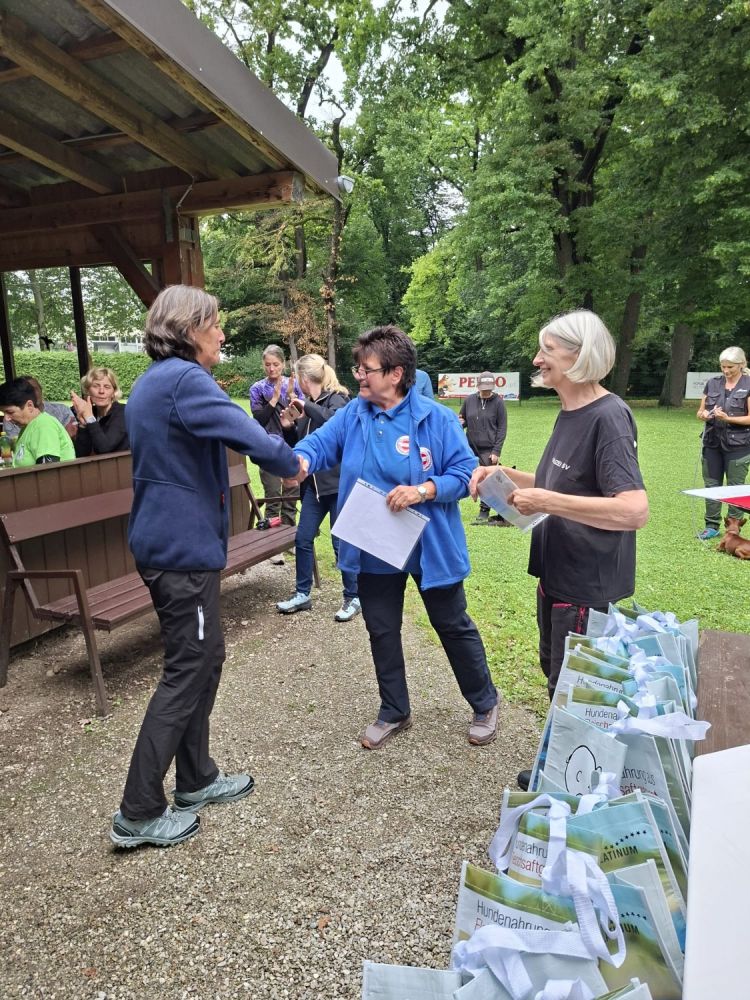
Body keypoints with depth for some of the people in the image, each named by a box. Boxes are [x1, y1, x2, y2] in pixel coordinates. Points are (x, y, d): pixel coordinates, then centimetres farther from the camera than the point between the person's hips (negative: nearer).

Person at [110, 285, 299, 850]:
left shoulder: (154, 381, 15)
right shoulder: (184, 379, -17)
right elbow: (250, 437, -25)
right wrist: (292, 463, -6)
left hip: (169, 541, 10)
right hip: (184, 547, -10)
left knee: (205, 657, 17)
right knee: (187, 670, 0)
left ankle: (196, 780, 31)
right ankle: (139, 814, 12)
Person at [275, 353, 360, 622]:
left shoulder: (336, 399, -9)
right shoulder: (310, 405, 11)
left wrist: (307, 407, -23)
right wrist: (289, 426, 2)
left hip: (338, 483, -7)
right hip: (314, 483, 7)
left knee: (341, 542, 0)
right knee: (302, 539, 9)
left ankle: (353, 598, 15)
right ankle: (302, 594, 23)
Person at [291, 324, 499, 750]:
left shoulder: (436, 418, -14)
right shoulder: (352, 415, -1)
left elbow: (465, 472, -13)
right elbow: (321, 442, -11)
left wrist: (423, 491, -28)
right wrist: (301, 460, -34)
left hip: (430, 545, -4)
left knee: (454, 627, 13)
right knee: (382, 631, 16)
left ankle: (485, 704, 37)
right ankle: (394, 711, 38)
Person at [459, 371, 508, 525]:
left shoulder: (498, 402, -3)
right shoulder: (469, 400, 5)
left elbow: (502, 428, -3)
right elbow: (461, 420, 17)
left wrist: (496, 451, -9)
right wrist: (460, 424, -9)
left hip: (489, 449, -3)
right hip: (470, 448, 3)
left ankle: (484, 512, 9)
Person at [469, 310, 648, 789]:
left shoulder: (608, 417, -22)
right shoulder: (569, 413, 7)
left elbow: (635, 510, -31)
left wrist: (546, 502, -29)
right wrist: (508, 475, 2)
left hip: (590, 586, -9)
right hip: (557, 574, 9)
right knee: (556, 678, 23)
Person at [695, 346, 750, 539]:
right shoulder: (712, 383, 8)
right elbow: (700, 411, 11)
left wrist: (727, 418, -21)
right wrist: (703, 415, -11)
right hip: (712, 442, 4)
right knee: (711, 485, 7)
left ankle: (734, 527, 12)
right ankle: (712, 525, 16)